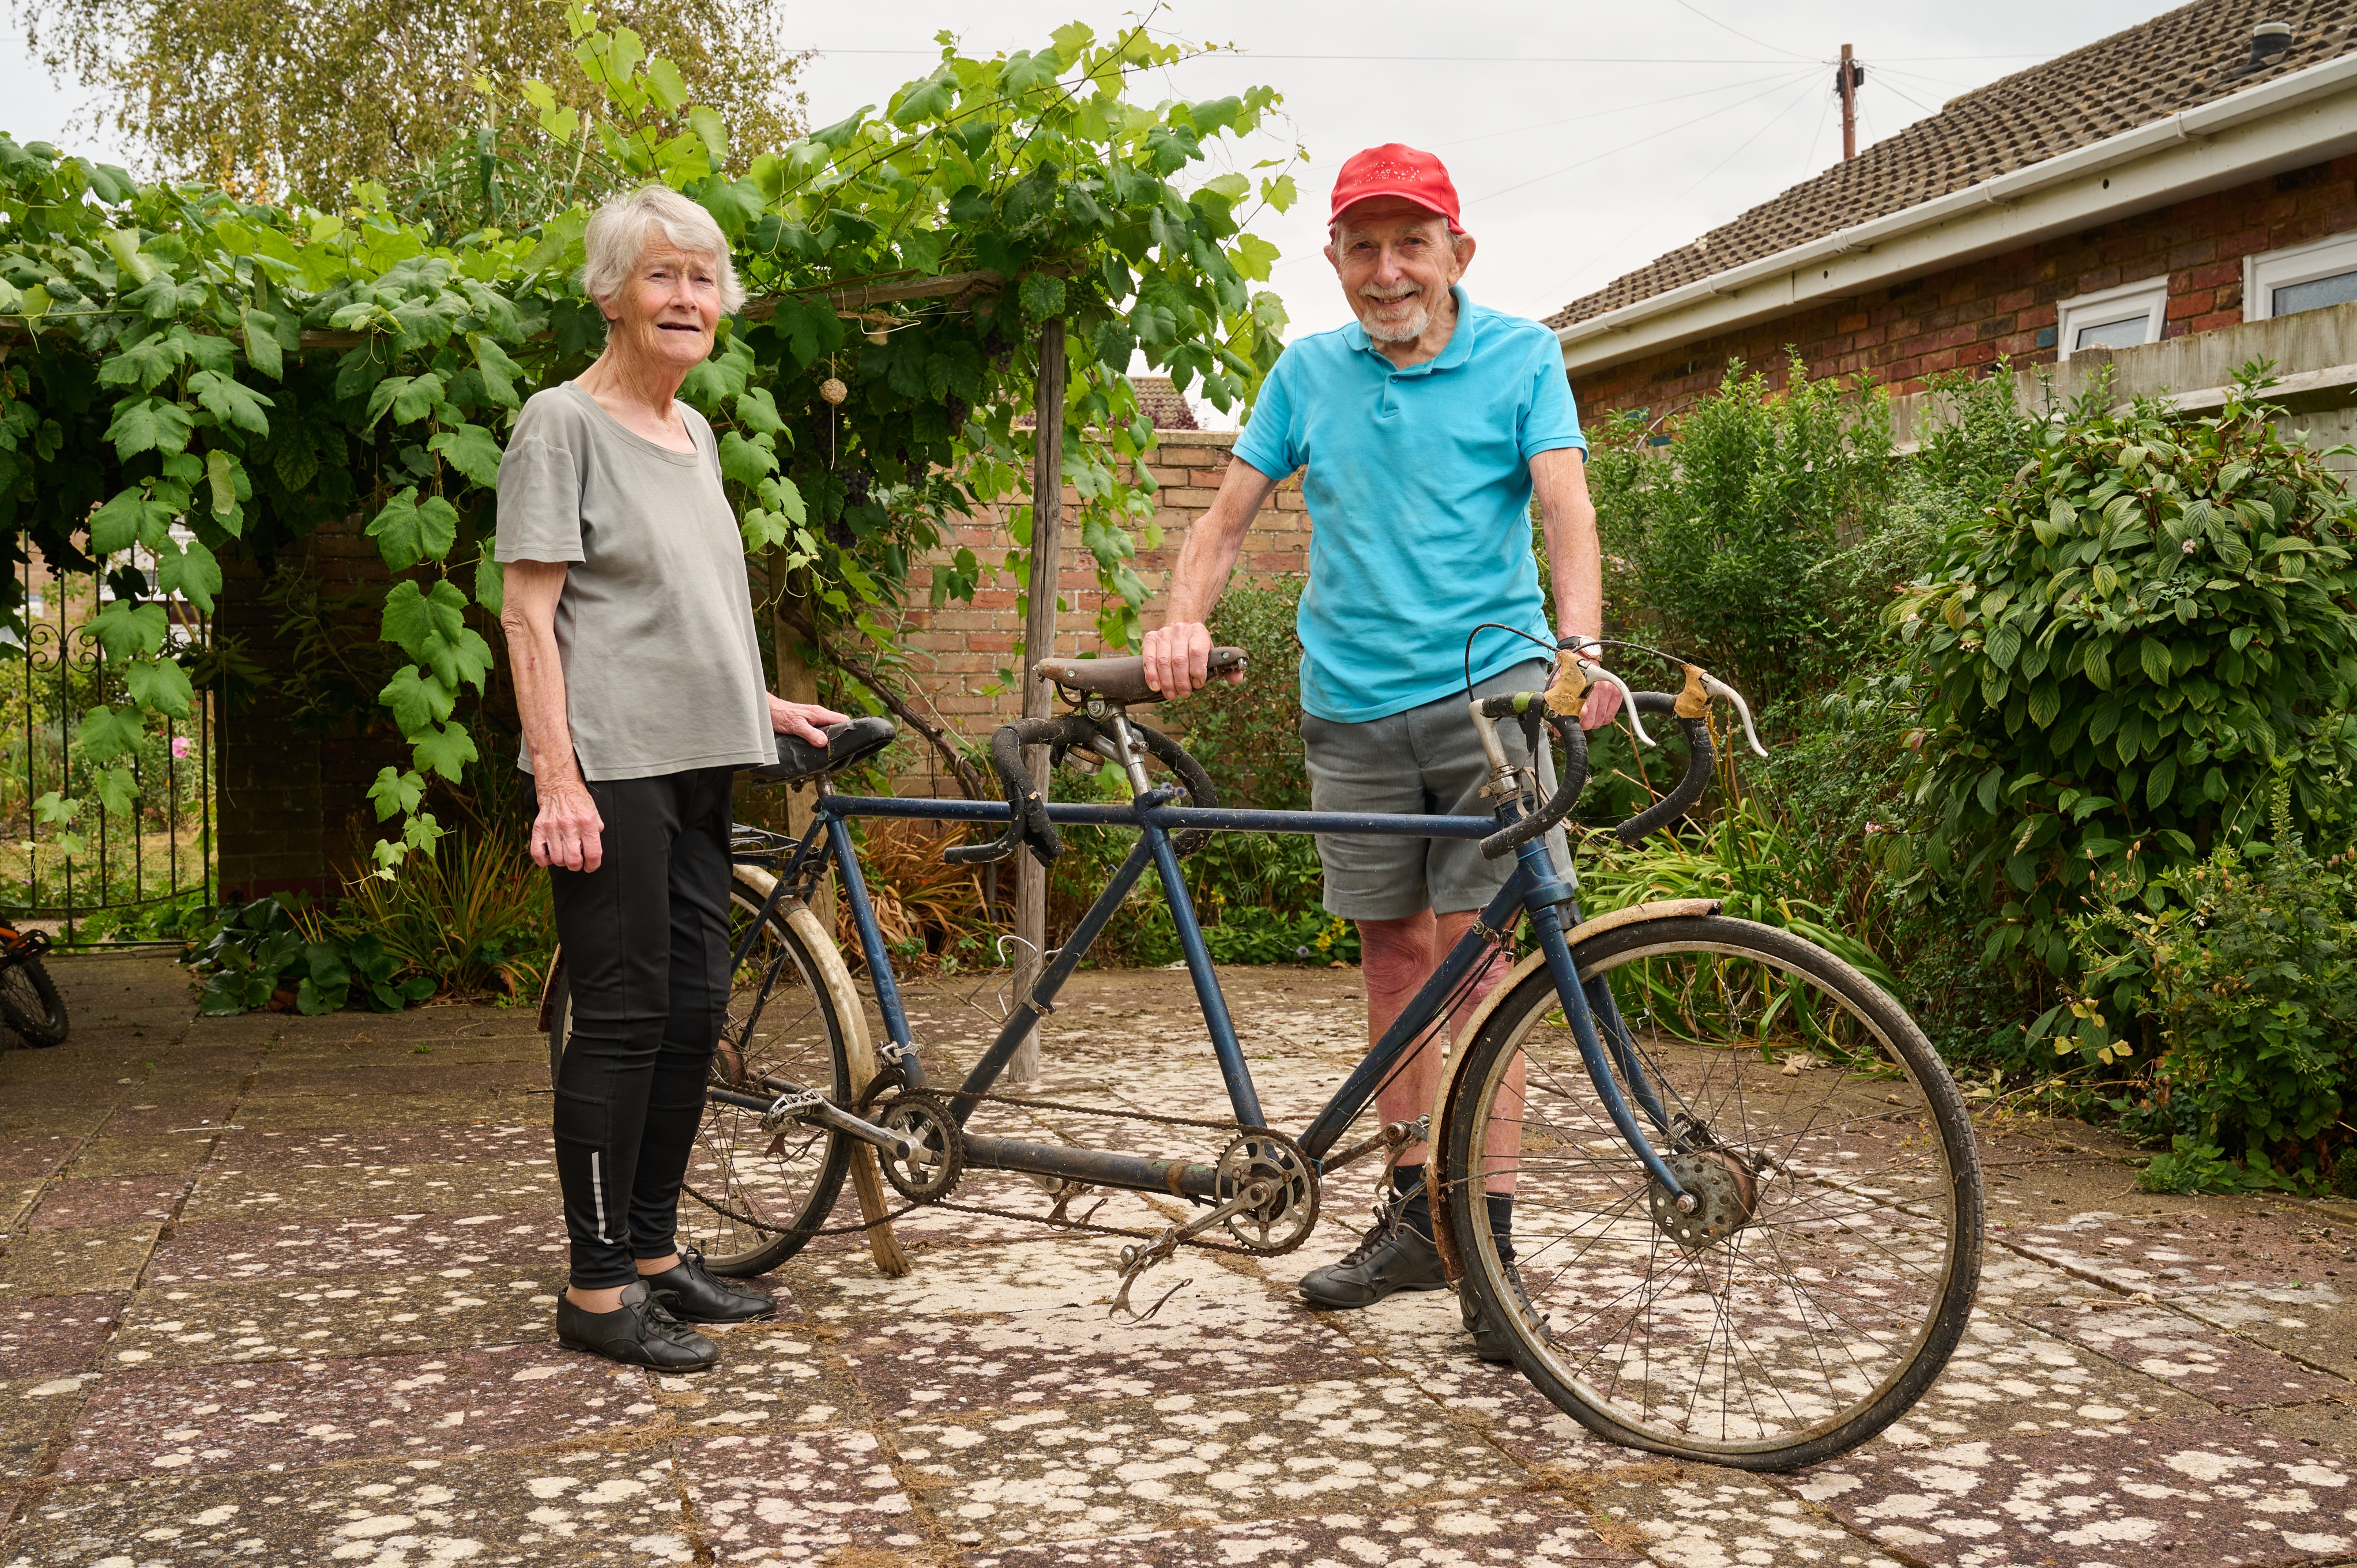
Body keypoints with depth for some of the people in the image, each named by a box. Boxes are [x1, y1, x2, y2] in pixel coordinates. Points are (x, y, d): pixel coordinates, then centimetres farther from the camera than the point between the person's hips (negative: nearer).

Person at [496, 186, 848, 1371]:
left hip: (696, 762, 8)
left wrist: (758, 703, 18)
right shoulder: (564, 423, -6)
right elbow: (530, 612, -12)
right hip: (610, 767, -8)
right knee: (624, 1017, -6)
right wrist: (558, 778, -19)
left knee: (694, 1009, 10)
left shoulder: (692, 432, 16)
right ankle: (597, 1291, 4)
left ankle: (654, 1251, 22)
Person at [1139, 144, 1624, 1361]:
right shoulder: (1307, 372, 9)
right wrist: (1181, 621, -11)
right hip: (1352, 706, 3)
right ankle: (1417, 1215, 18)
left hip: (1490, 686, -3)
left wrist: (1580, 642, -30)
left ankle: (1490, 1237, -4)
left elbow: (1564, 506, -11)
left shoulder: (1520, 357, 1)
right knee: (1394, 953, 8)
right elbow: (1230, 515, 9)